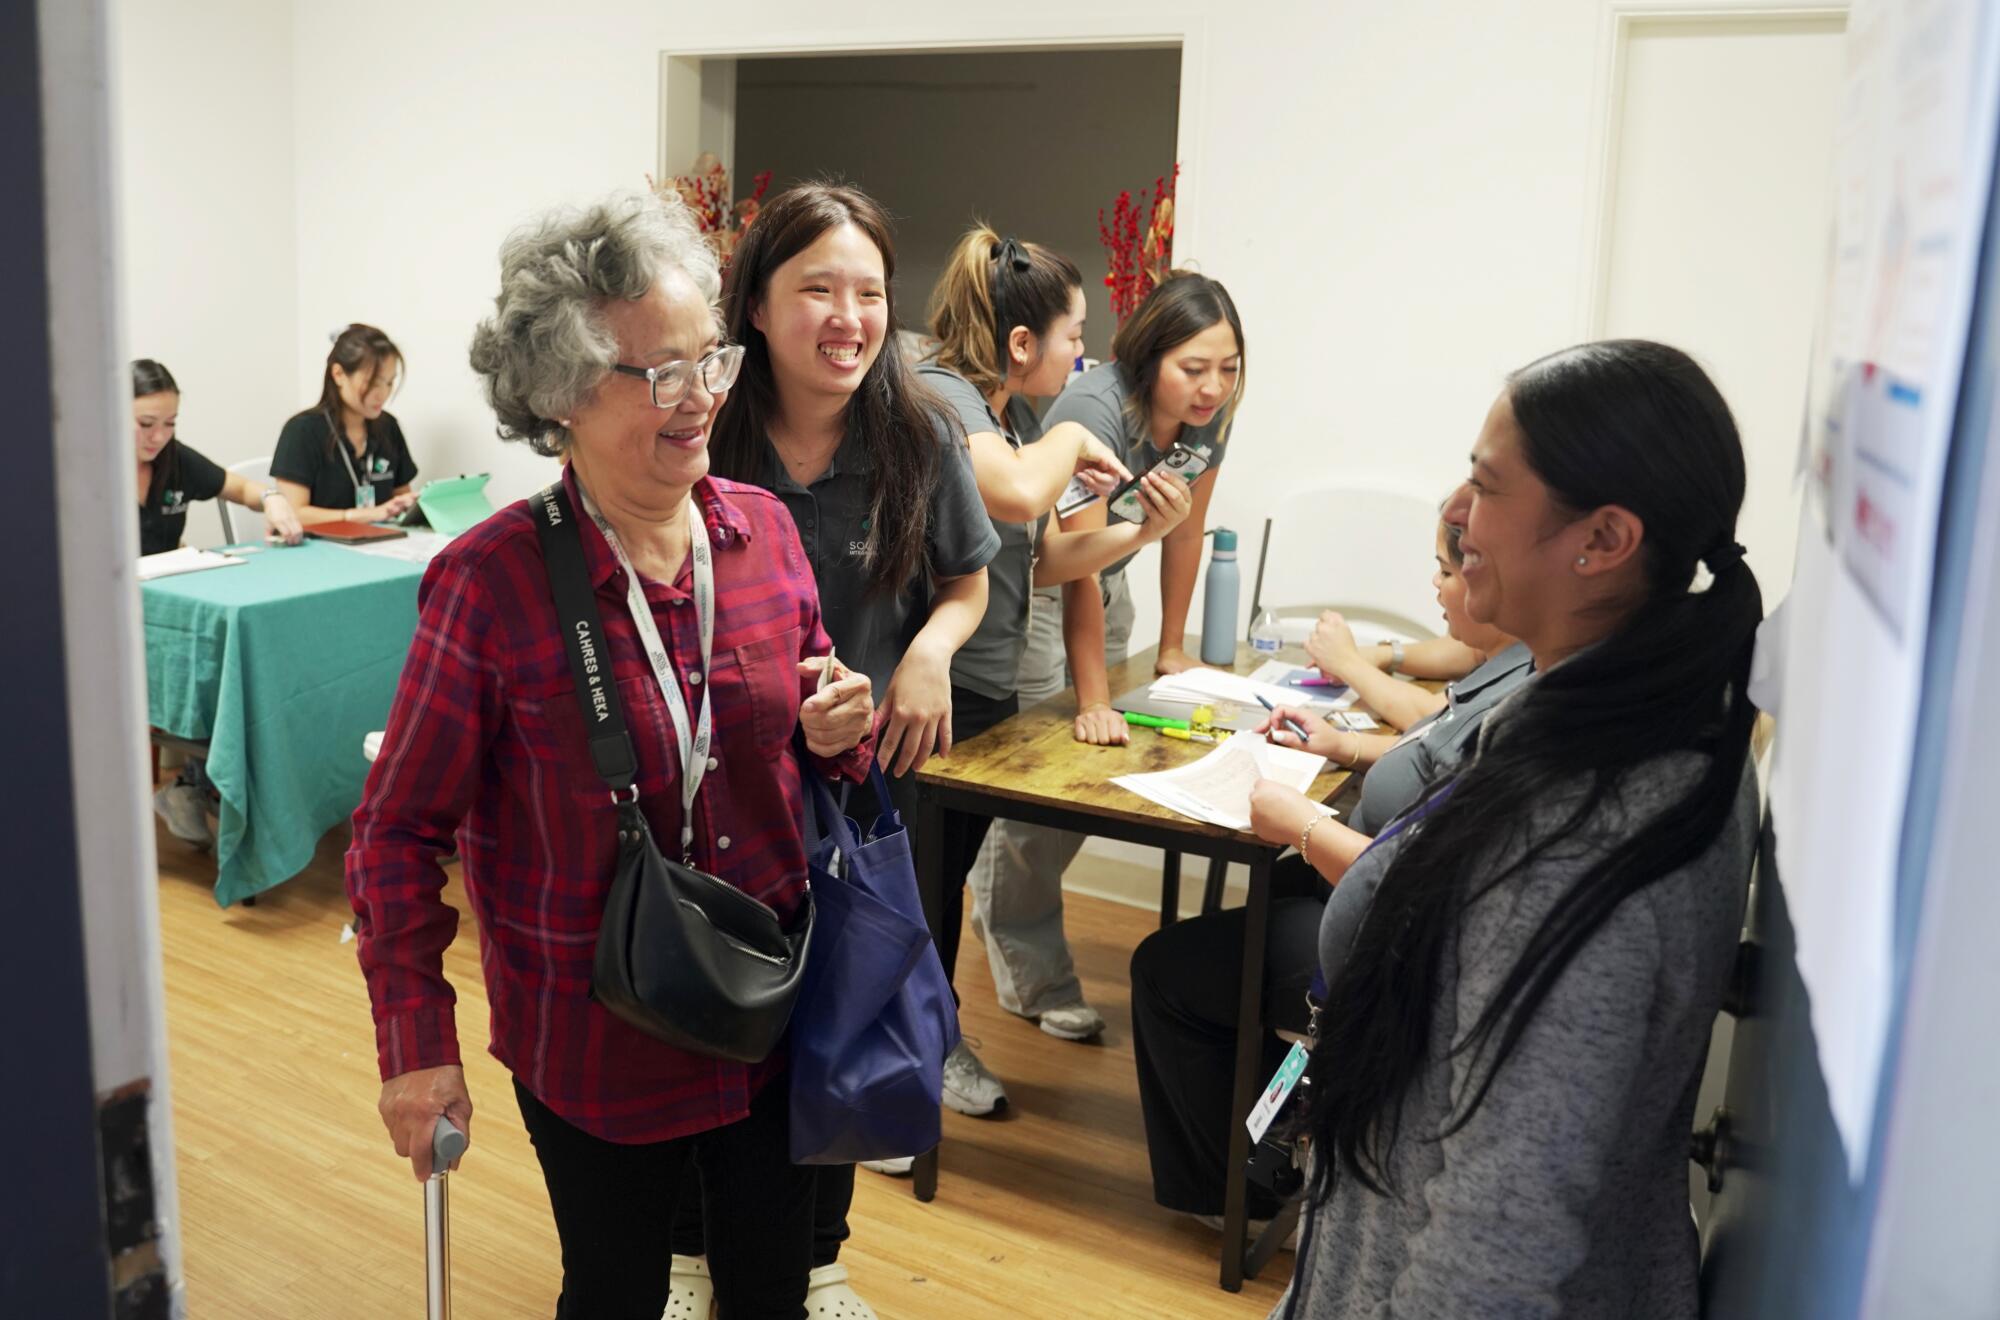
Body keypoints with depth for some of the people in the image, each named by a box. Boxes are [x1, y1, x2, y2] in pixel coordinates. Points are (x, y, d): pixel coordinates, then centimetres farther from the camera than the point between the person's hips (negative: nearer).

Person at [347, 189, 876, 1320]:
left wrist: (840, 732, -12)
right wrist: (417, 1041, -11)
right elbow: (399, 828, -10)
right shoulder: (492, 580, -19)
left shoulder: (765, 529, -5)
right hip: (593, 1040, -4)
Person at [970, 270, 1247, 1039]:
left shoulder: (1208, 417, -8)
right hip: (1035, 586, -7)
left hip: (1105, 581, 7)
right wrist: (1093, 702, -32)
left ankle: (995, 899, 38)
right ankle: (1036, 982, 6)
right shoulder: (1093, 412, -31)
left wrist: (1172, 647, 5)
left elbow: (1185, 531, 3)